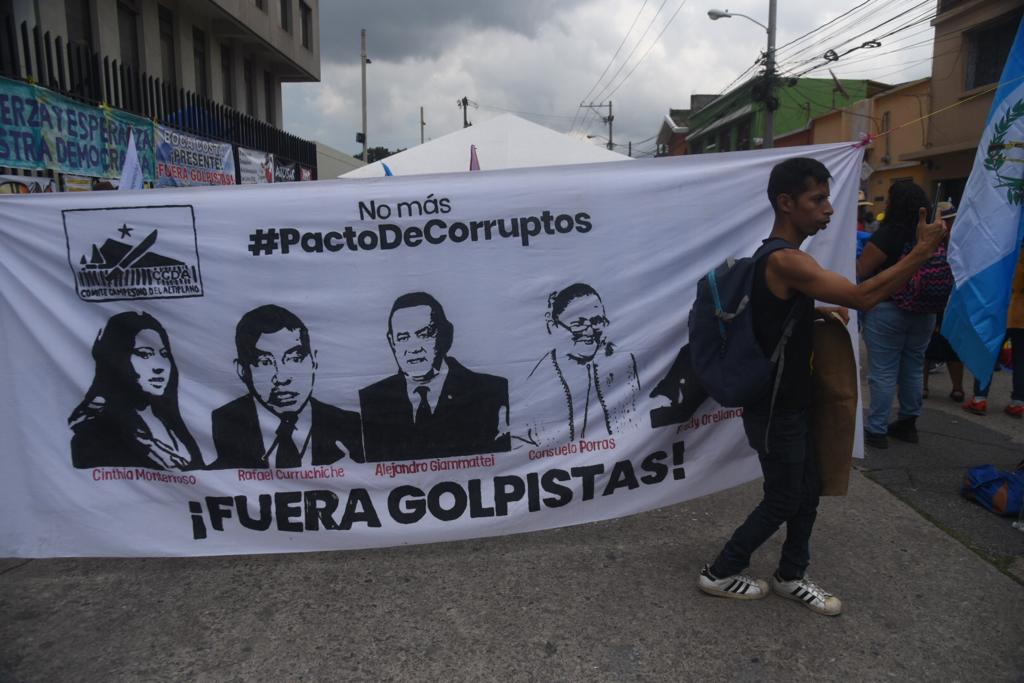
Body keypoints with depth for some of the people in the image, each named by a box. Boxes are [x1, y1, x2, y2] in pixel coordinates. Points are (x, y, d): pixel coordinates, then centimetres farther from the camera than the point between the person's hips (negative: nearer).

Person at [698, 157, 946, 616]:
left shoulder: (779, 257, 8)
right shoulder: (785, 260, -24)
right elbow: (863, 297, -28)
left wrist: (822, 311, 9)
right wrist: (922, 251, -22)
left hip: (790, 404, 9)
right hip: (775, 411, -9)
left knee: (807, 492, 18)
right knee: (782, 501, 6)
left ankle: (790, 577, 34)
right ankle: (719, 574, 22)